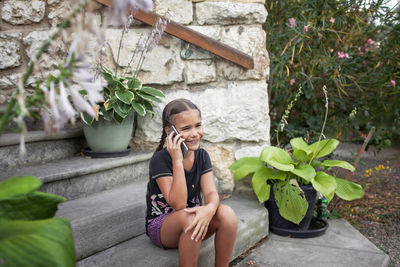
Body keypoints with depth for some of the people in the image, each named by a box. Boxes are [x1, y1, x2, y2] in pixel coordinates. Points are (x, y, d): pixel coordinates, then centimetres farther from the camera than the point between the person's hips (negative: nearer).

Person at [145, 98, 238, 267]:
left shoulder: (202, 156, -1)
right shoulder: (160, 159, -19)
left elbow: (211, 192, -12)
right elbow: (178, 204, -26)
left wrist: (210, 208, -37)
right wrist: (178, 160, -32)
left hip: (190, 220, 5)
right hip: (160, 226, -5)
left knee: (227, 214, -23)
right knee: (189, 218, -37)